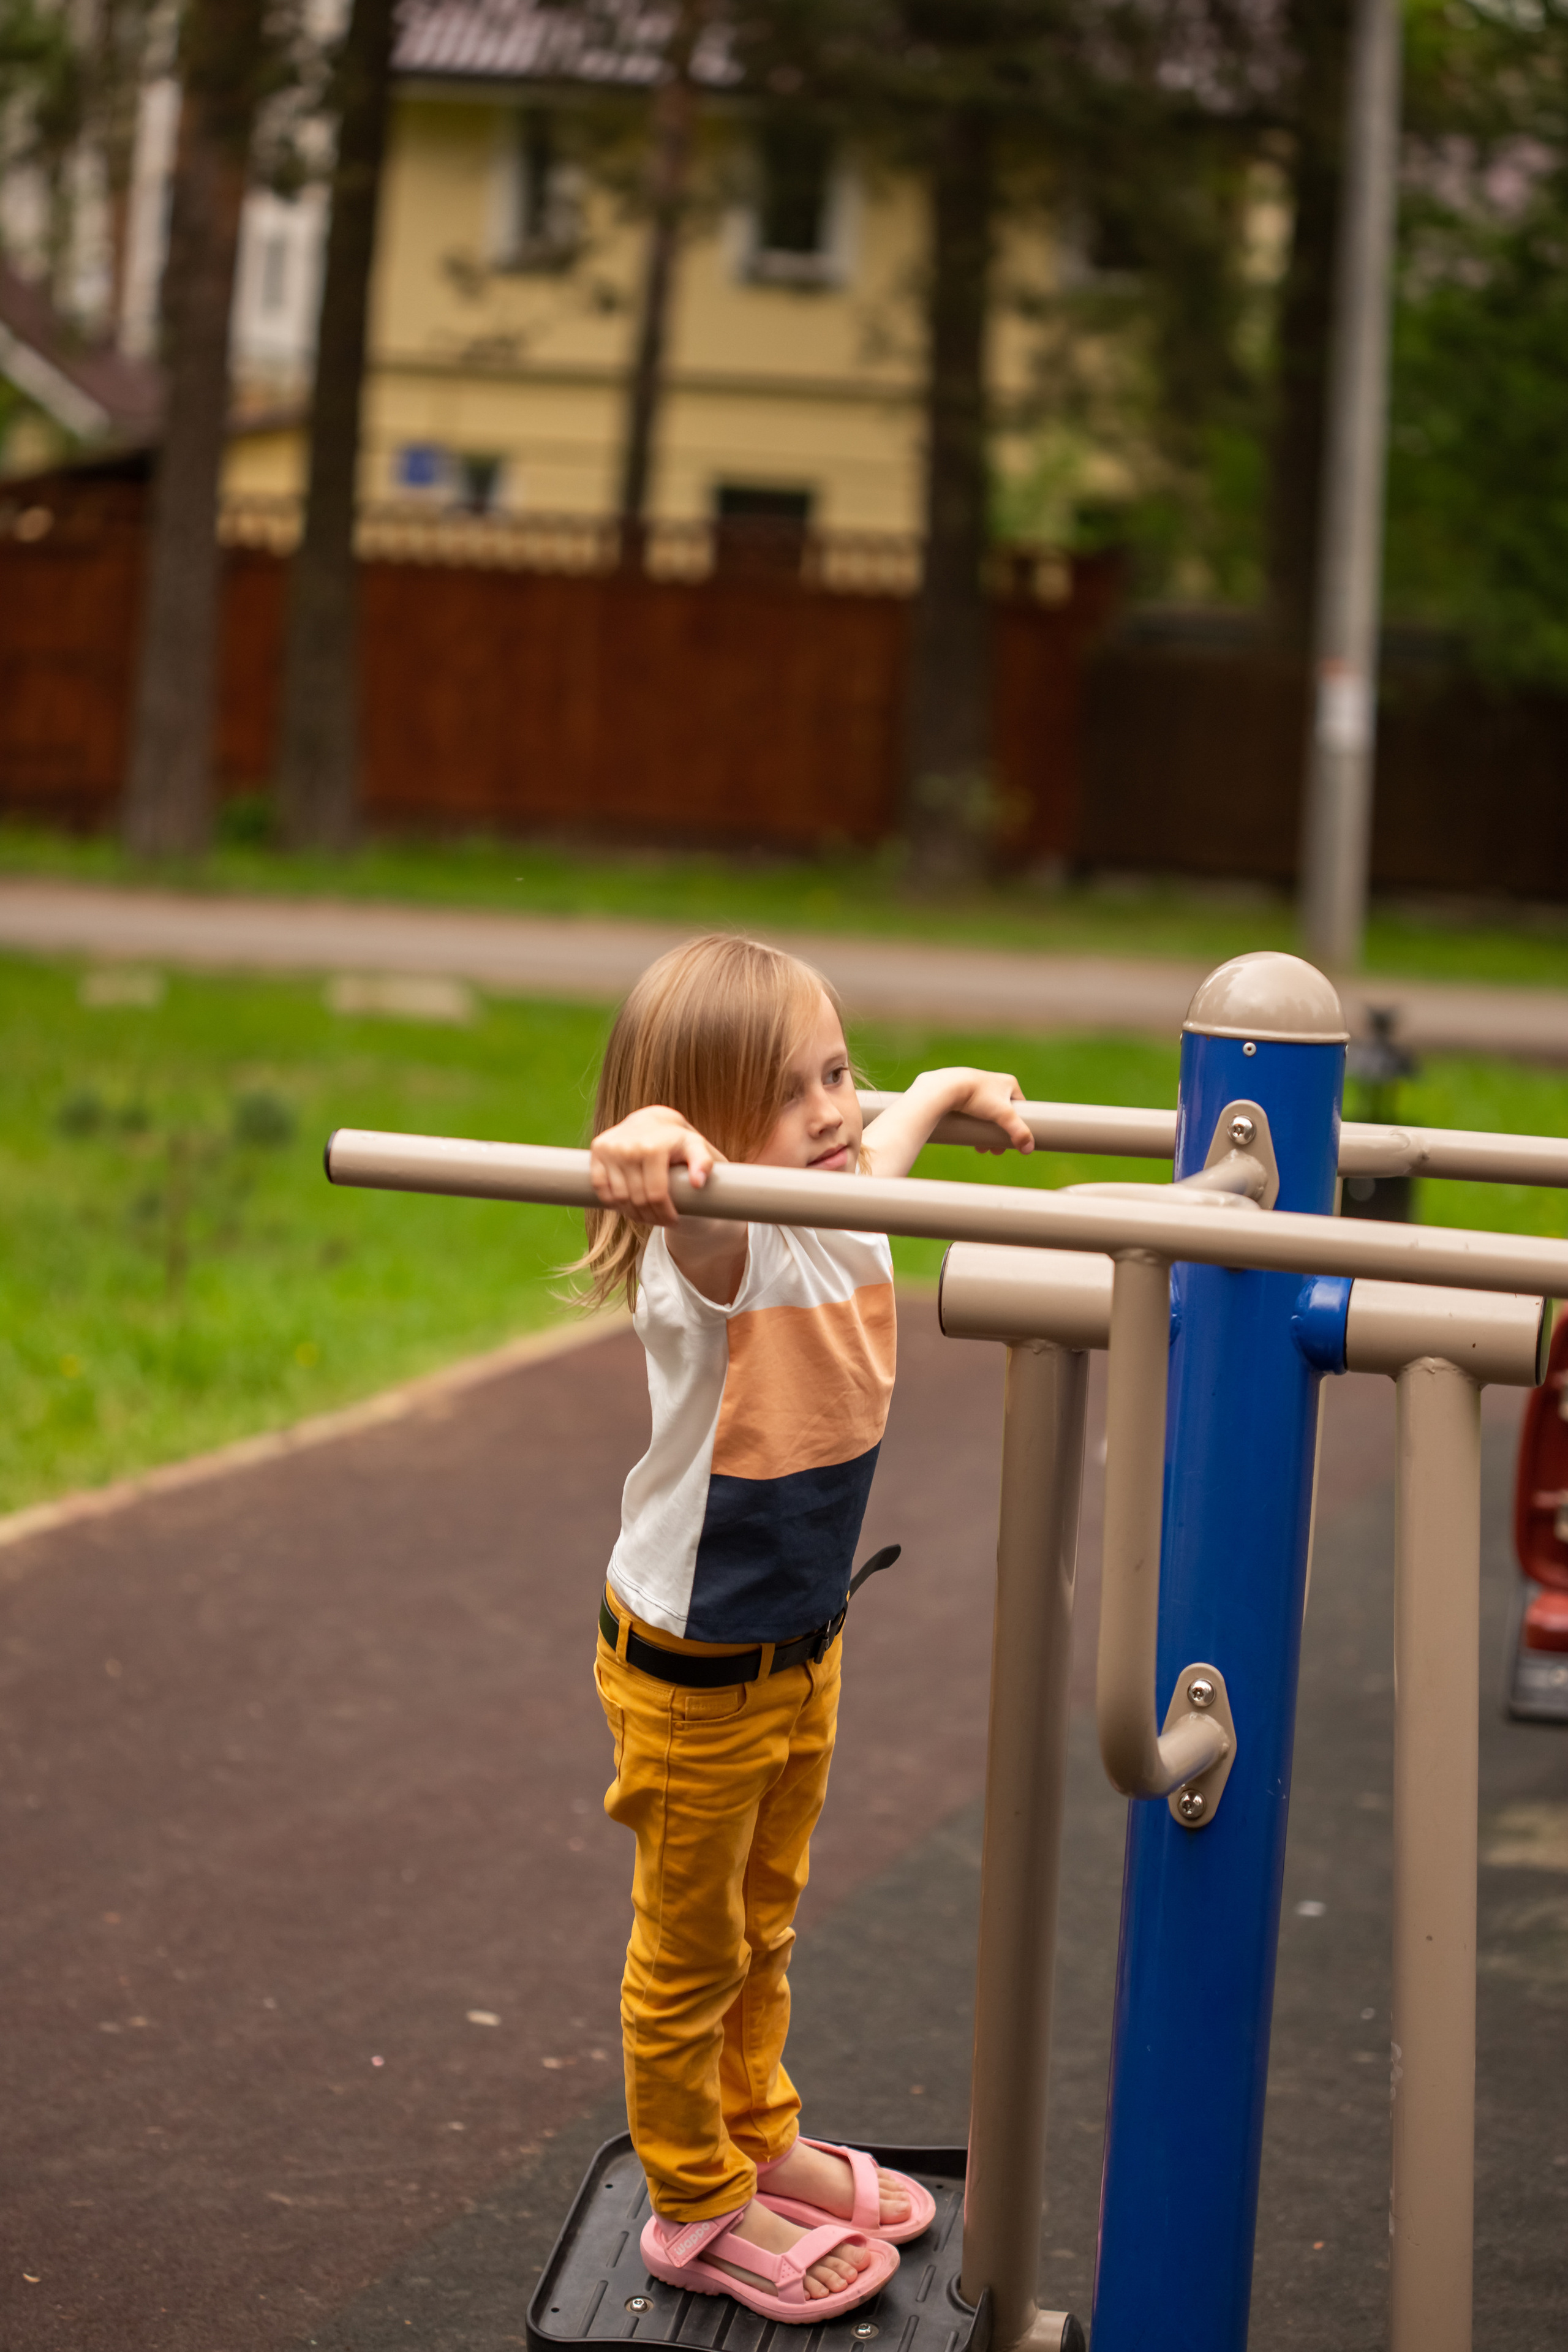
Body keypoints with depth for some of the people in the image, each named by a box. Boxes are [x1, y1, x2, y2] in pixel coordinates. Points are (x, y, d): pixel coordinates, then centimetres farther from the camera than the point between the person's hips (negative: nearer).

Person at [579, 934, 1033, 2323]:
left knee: (763, 1922, 26)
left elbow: (884, 1145, 21)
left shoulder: (849, 1225, -4)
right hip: (694, 1672, -7)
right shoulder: (718, 1256, -28)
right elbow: (699, 1216, -54)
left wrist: (954, 1093, 38)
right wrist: (655, 1149, -76)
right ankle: (697, 2210, 27)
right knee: (691, 1951, 11)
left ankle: (756, 2140, 45)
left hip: (804, 1649, 8)